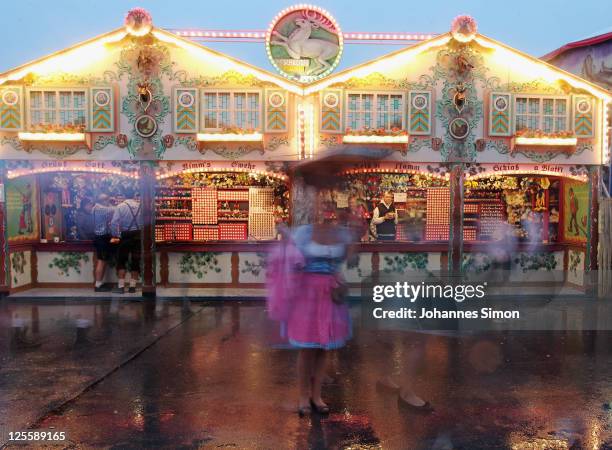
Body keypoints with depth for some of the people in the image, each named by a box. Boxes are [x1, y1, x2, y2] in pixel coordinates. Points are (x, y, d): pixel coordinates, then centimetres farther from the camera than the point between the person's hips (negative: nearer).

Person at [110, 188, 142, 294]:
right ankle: (132, 286, 11)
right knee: (135, 261, 8)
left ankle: (121, 286, 3)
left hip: (125, 236, -2)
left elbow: (114, 222, -14)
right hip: (138, 235, 2)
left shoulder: (120, 206, -6)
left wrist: (115, 236, -6)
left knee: (121, 261, 7)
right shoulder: (140, 206, 0)